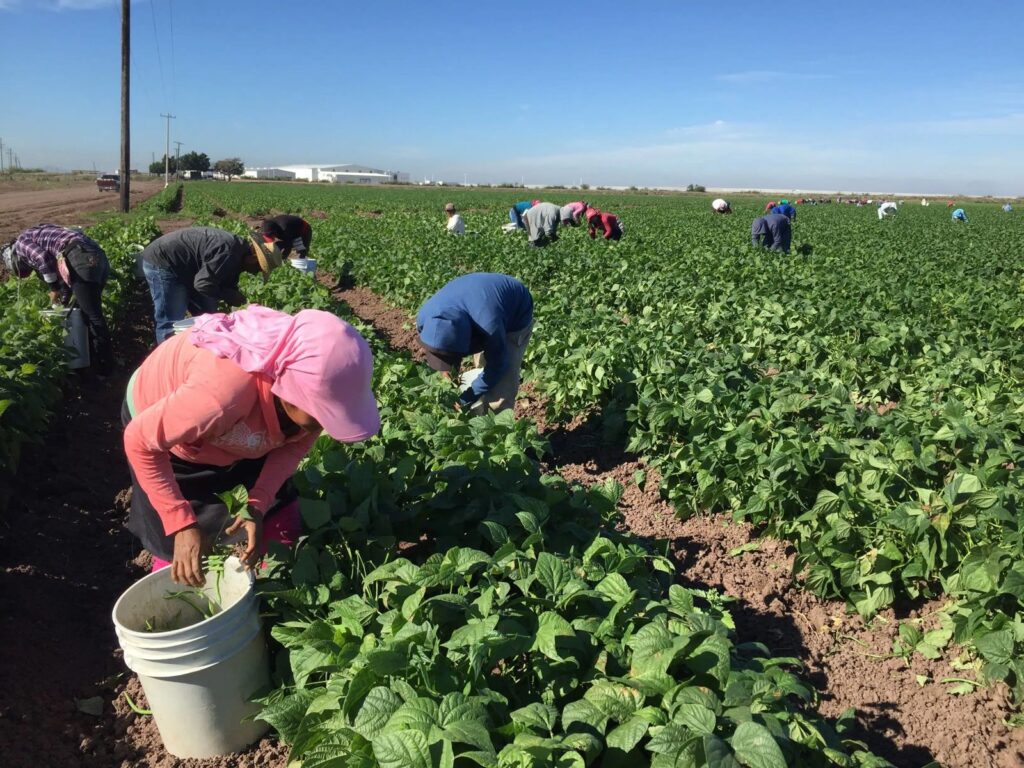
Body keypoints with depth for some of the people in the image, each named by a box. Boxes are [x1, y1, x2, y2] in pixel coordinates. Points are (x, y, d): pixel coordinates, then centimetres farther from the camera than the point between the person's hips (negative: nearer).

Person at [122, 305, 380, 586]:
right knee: (177, 553, -2)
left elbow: (297, 442, -13)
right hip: (163, 435, -4)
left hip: (238, 430, 5)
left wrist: (258, 505, -25)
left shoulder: (313, 379, -30)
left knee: (284, 515, 6)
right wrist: (182, 525, -31)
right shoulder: (224, 391, -46)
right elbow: (140, 441, -31)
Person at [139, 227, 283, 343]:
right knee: (172, 324, -11)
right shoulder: (228, 251, -29)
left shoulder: (238, 252, 3)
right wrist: (230, 296, -19)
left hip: (182, 268, 10)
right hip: (161, 263, -10)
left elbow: (227, 285, 13)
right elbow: (203, 283, -31)